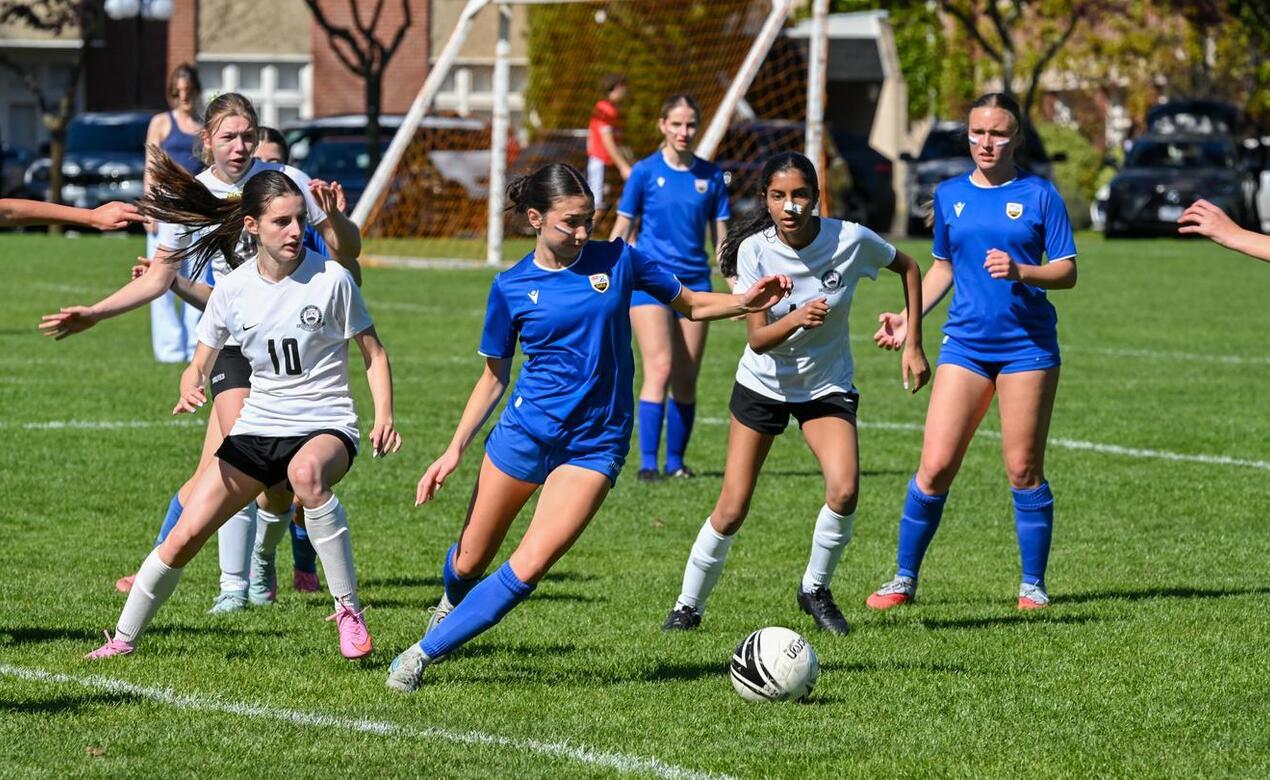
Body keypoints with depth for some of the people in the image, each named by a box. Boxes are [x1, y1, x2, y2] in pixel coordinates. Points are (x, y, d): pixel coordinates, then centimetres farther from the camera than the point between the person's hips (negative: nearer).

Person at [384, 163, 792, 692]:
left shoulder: (616, 260, 0)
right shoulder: (511, 287, 0)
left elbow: (689, 304, 10)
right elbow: (494, 376, 8)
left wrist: (746, 302, -8)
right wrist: (455, 449, 1)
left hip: (595, 445, -1)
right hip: (525, 432, 1)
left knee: (528, 568, -15)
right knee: (469, 563, 10)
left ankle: (425, 652, -4)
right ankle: (452, 601, 47)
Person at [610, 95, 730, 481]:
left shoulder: (710, 176, 6)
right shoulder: (645, 171, -1)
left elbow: (720, 236, 11)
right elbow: (622, 230, 3)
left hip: (694, 281, 3)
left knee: (686, 381, 4)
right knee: (659, 369, -16)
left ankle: (676, 461, 15)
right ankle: (647, 463, -15)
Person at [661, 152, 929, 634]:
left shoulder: (850, 240, -18)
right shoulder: (755, 250, -19)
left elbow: (908, 268, 2)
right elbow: (757, 339, -22)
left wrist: (912, 344, -1)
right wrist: (796, 320, -42)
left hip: (828, 386, 0)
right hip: (763, 383, 0)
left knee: (844, 490, -23)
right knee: (731, 511, -4)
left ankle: (815, 590, 1)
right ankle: (689, 604, 18)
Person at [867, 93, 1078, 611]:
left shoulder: (1039, 195, 0)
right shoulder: (950, 196, 10)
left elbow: (1067, 272, -2)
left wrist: (1020, 271, -20)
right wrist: (909, 318, 9)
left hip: (1028, 346, -2)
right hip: (965, 344, 2)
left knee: (1023, 470, -1)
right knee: (935, 465, -5)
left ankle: (1033, 584, 11)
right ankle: (904, 578, 6)